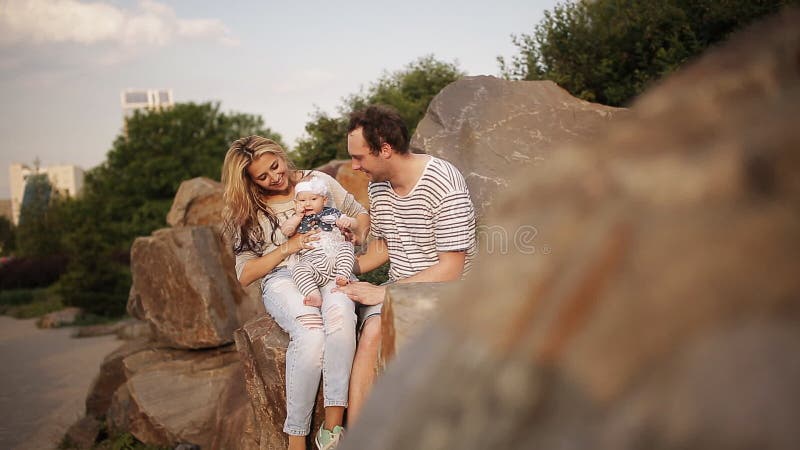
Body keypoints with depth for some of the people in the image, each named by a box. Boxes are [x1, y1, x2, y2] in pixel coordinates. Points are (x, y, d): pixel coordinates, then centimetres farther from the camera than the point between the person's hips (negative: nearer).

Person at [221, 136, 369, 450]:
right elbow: (244, 276, 6)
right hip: (283, 279, -1)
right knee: (310, 332, -37)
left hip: (330, 269, 1)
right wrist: (288, 247, -7)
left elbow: (360, 215, 24)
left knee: (339, 311, -39)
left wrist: (357, 232, -1)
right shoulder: (249, 212, 13)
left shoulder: (318, 180, 15)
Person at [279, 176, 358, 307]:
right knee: (299, 269, -29)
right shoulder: (297, 219, 20)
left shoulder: (331, 212, 18)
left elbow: (354, 223, 16)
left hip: (335, 257, 1)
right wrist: (298, 216, 0)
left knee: (346, 247, -25)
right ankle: (314, 296, -43)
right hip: (312, 261, -1)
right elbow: (285, 231, 3)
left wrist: (347, 222, -8)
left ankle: (343, 276, -33)